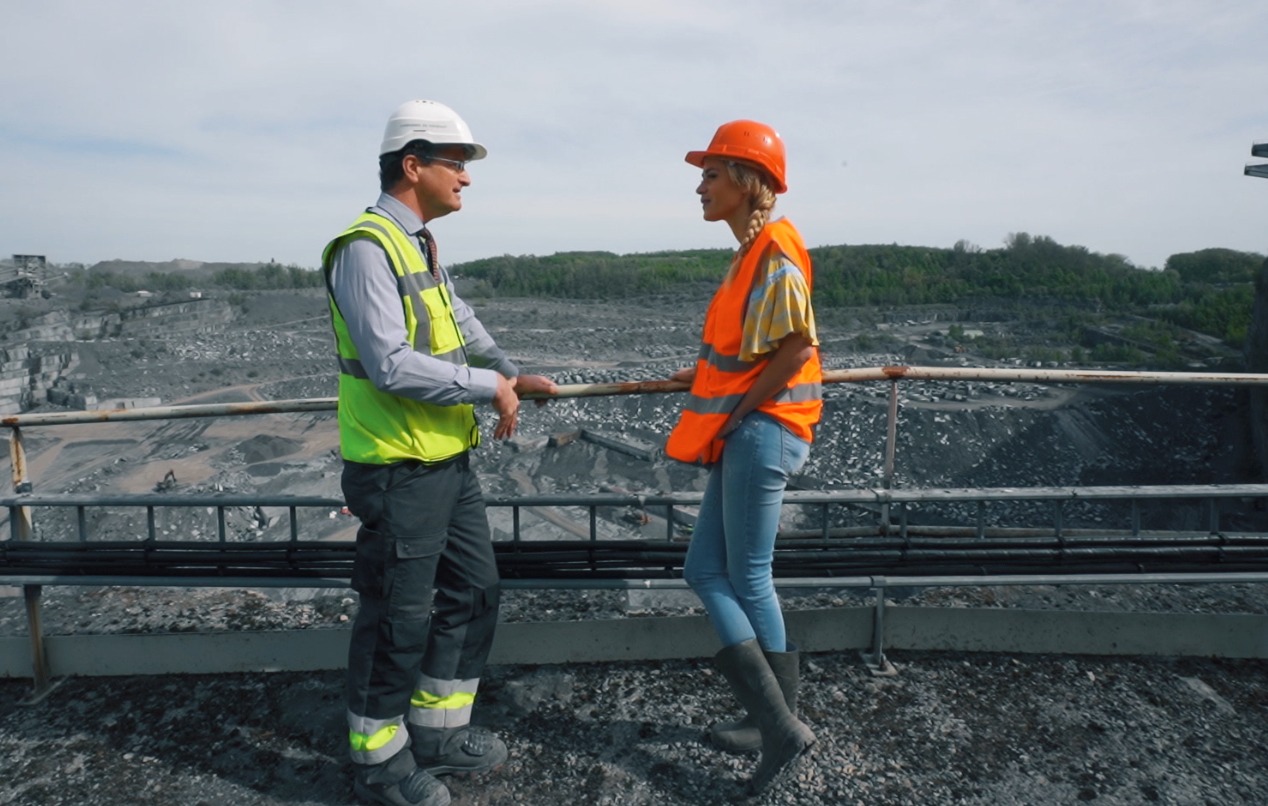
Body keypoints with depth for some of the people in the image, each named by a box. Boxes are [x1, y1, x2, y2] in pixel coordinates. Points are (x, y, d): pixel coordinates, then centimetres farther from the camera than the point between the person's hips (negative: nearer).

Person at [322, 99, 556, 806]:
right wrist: (489, 386, -17)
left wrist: (510, 374, 21)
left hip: (450, 461, 10)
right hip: (399, 471, -10)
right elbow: (391, 365, -25)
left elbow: (460, 323, 27)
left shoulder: (420, 244, 13)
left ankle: (437, 730, 36)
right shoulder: (366, 248, -16)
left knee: (474, 591, 18)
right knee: (398, 619, 5)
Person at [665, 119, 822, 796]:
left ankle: (781, 724, 17)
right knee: (705, 569, 13)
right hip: (742, 433, 10)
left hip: (761, 431, -10)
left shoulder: (775, 251, -14)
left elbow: (797, 344, -22)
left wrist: (737, 411, -17)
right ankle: (773, 720, 23)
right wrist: (704, 375, 19)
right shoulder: (752, 251, 15)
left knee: (748, 581, 1)